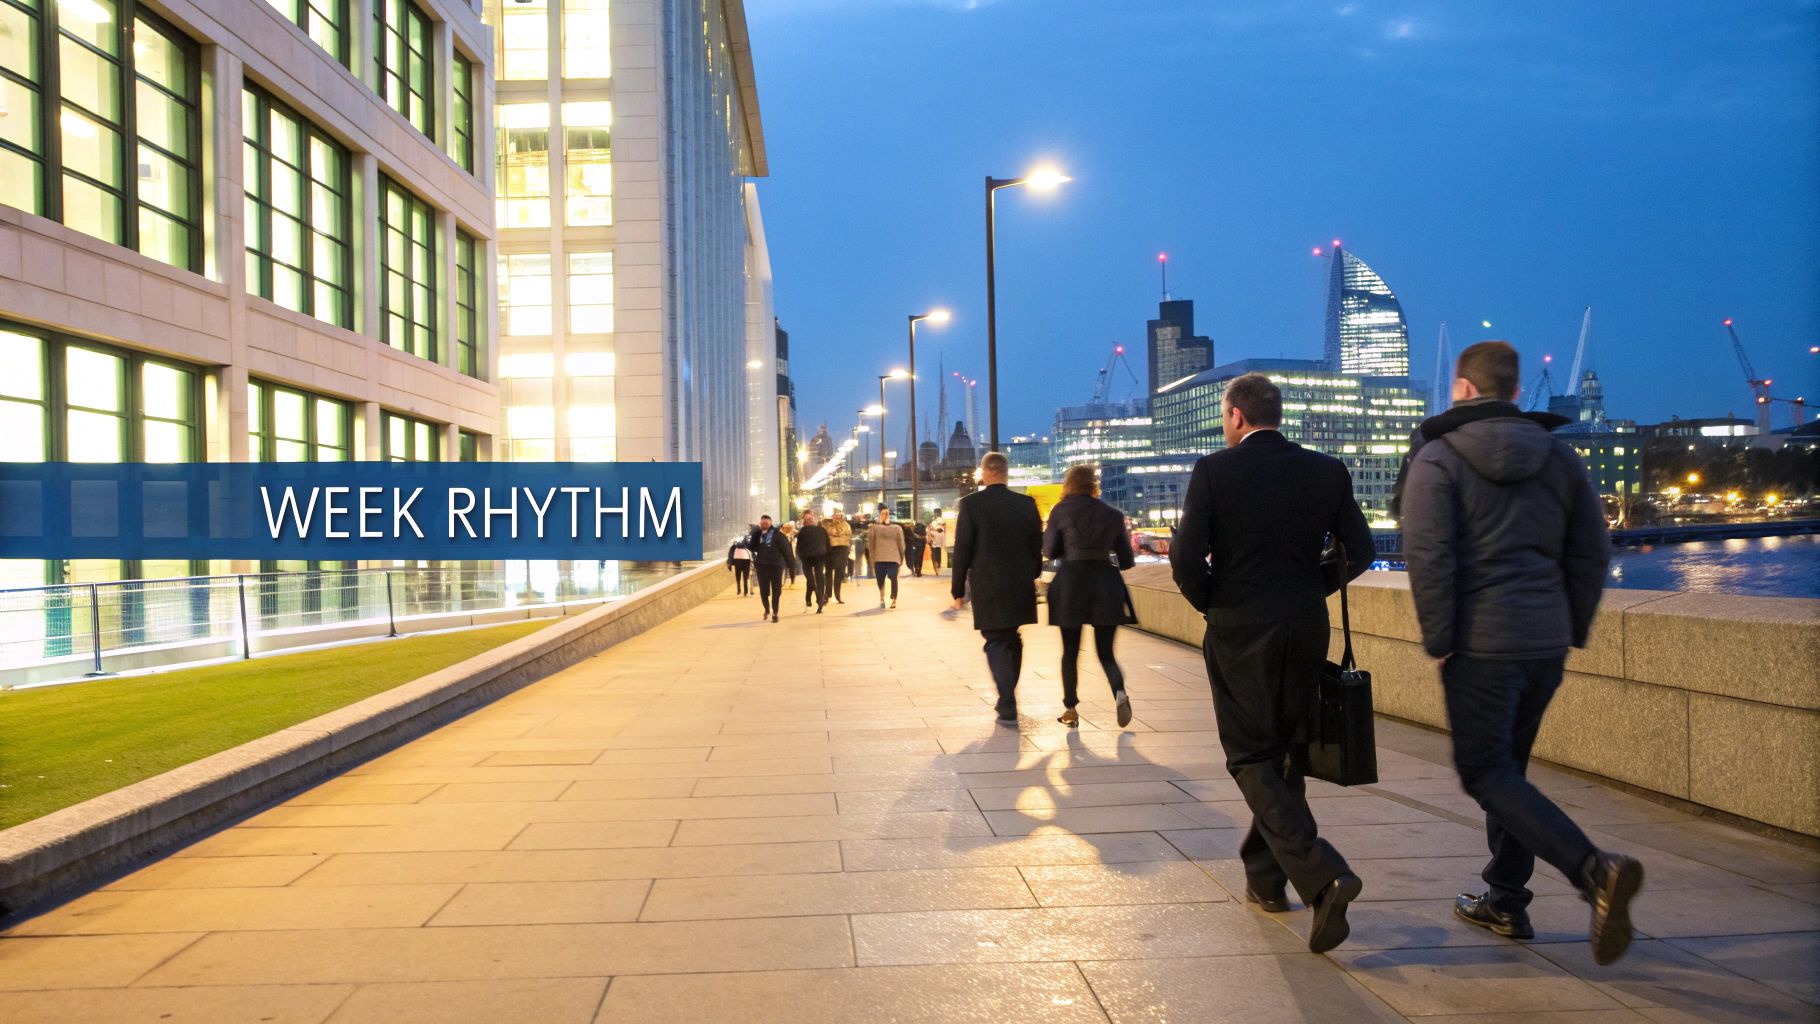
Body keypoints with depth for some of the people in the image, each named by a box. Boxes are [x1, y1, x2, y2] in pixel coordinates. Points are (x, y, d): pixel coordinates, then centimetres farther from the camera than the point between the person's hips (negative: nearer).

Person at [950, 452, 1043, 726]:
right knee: (1012, 641, 19)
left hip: (987, 587, -3)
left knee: (996, 644, 4)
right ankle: (1007, 700, 29)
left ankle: (1008, 709, -3)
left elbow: (962, 550, -7)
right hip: (1020, 586, 3)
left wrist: (958, 589, 0)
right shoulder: (1027, 503, 1)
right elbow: (1037, 546, 5)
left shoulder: (970, 504, -9)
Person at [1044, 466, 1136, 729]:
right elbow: (1127, 561, 9)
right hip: (1106, 581, 1)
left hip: (1071, 581, -1)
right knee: (1106, 652, 8)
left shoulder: (1061, 511, 1)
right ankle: (1120, 692, -18)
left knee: (1070, 651, 11)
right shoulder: (1113, 514, 7)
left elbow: (1049, 551, 4)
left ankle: (1071, 710, 13)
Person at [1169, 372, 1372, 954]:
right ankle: (1265, 878, 28)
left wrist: (1210, 604, 4)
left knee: (1253, 761, 2)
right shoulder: (1327, 471, 3)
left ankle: (1322, 876, -15)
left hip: (1239, 635, -4)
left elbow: (1186, 557, -14)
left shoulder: (1214, 471, -8)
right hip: (1306, 632, 4)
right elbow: (1358, 549, 3)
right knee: (1287, 756, 17)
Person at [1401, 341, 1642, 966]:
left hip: (1479, 644, -6)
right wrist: (1571, 630, 16)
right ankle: (1506, 902, 25)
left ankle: (1594, 869, -19)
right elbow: (1593, 552, 10)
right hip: (1546, 644, 6)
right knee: (1509, 767, 18)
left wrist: (1437, 641, -9)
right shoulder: (1558, 456, 10)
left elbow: (1427, 557, -16)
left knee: (1486, 773, 0)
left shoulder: (1439, 459, -7)